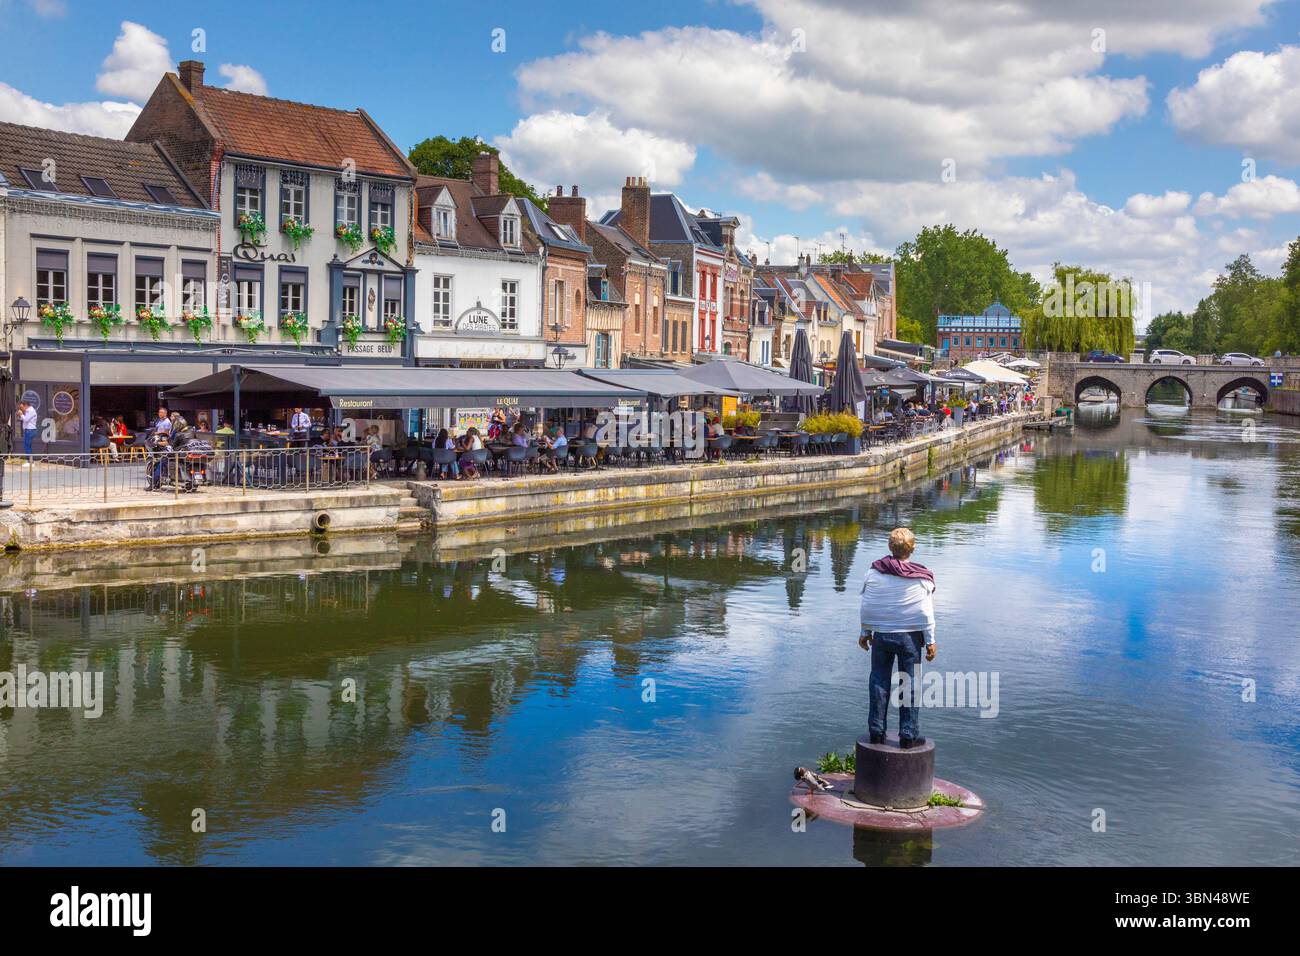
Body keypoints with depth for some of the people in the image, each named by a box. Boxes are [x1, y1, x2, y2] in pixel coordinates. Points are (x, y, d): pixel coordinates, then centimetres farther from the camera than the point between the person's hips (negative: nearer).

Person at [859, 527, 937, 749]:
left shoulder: (874, 573, -6)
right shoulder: (921, 578, -11)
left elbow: (866, 608, -1)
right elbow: (926, 614, -8)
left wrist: (865, 632, 12)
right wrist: (930, 641, 1)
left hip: (881, 635, 2)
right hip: (910, 637, -2)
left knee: (879, 681, 12)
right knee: (910, 684, 6)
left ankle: (876, 732, 16)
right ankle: (908, 735, 9)